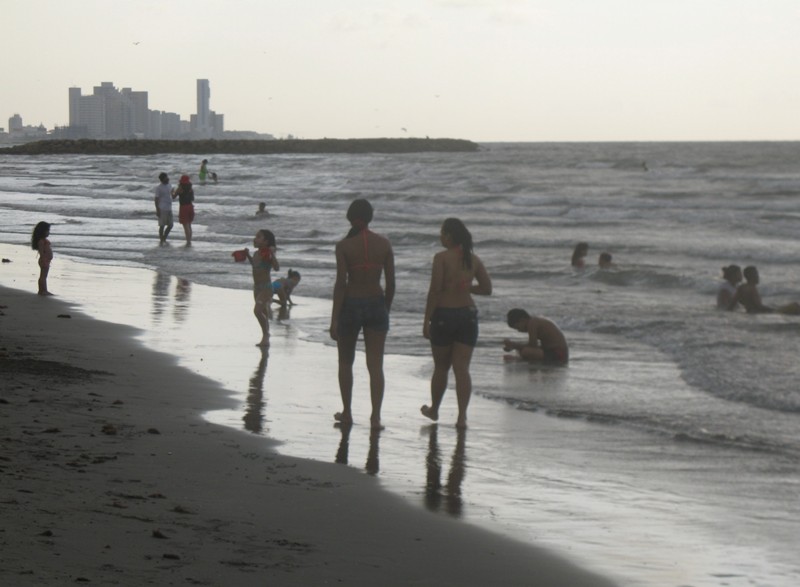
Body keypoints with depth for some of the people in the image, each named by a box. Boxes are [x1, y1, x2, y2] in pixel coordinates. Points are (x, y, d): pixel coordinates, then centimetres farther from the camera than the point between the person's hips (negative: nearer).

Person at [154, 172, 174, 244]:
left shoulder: (169, 186, 12)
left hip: (169, 209, 7)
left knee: (170, 225, 10)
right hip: (162, 209, -7)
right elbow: (156, 199, -11)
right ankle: (161, 240, 6)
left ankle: (164, 239, 26)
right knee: (162, 225, -3)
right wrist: (157, 210, -15)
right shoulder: (159, 188, -10)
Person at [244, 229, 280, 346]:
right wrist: (247, 255, 18)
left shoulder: (268, 254, -15)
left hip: (266, 287, -8)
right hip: (257, 288, 8)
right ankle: (265, 338, 25)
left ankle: (265, 336, -11)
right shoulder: (256, 254, 8)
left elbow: (277, 267, -27)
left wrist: (272, 254, -33)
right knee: (263, 313, 16)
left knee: (257, 310, -22)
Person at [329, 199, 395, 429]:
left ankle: (347, 413, 21)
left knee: (345, 362, 16)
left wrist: (334, 319, -10)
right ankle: (376, 416, -3)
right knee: (375, 364, 3)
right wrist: (387, 310, 15)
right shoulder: (384, 244, -1)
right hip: (376, 305, 2)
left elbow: (341, 283, -13)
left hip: (351, 305, -2)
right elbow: (390, 283, 1)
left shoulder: (344, 245, -10)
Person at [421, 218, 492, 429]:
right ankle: (462, 416, -5)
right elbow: (487, 289, 8)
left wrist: (426, 320, -8)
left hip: (444, 314, -3)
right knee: (462, 368, 3)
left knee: (441, 367, 12)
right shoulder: (473, 259, 4)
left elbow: (434, 291, -13)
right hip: (468, 315, 3)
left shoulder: (441, 258, -11)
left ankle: (434, 409, 29)